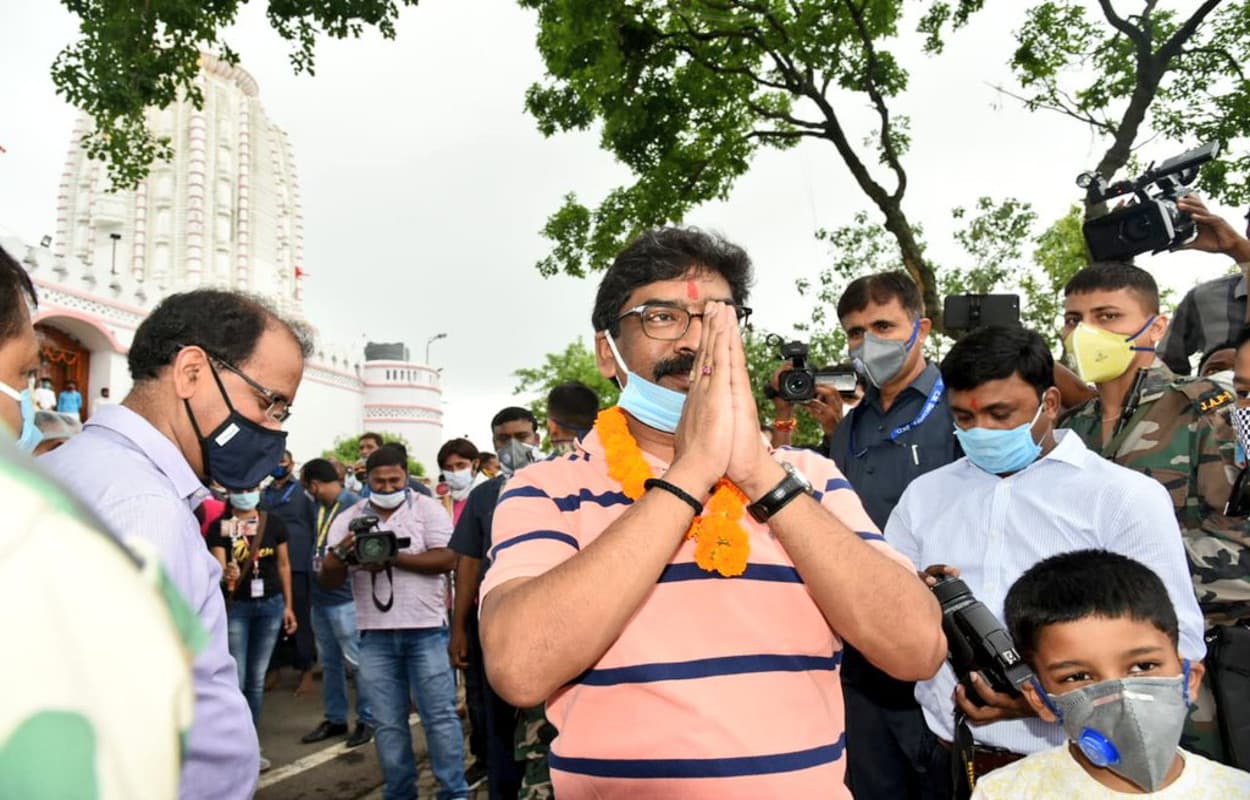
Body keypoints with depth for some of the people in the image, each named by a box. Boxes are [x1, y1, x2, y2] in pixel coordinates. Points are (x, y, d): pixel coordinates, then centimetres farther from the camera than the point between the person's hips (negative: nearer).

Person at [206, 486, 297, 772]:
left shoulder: (274, 523, 2)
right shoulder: (219, 528, -6)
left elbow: (284, 565, 8)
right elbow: (219, 568, -12)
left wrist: (288, 605, 8)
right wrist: (227, 575, -36)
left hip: (270, 604, 3)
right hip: (236, 606, -3)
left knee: (256, 679, 11)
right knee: (236, 679, -4)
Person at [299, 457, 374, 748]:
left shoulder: (354, 506, -13)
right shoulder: (319, 506, 10)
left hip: (345, 598, -8)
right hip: (320, 597, 8)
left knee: (357, 660, 0)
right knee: (329, 662, 16)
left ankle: (367, 720, 11)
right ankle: (334, 718, 27)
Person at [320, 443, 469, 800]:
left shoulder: (427, 508, 0)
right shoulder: (347, 519, 9)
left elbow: (446, 559, -11)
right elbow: (329, 580, 6)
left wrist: (394, 558, -18)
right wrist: (340, 554, -16)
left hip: (426, 631, -3)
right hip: (375, 636, 3)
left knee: (440, 715, 1)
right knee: (388, 722, 10)